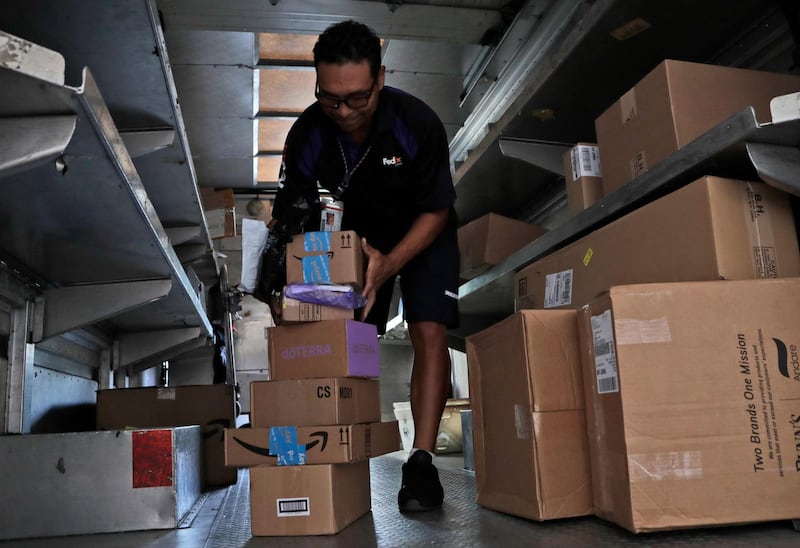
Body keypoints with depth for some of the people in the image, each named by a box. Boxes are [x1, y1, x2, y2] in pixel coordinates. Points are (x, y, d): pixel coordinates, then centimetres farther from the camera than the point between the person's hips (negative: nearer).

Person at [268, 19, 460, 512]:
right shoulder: (308, 133, -24)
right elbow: (289, 215, -15)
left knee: (429, 333, -17)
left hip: (424, 233, -2)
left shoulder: (418, 124, -31)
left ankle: (422, 460, -14)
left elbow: (436, 211, -22)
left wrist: (389, 265, -35)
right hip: (359, 234, 3)